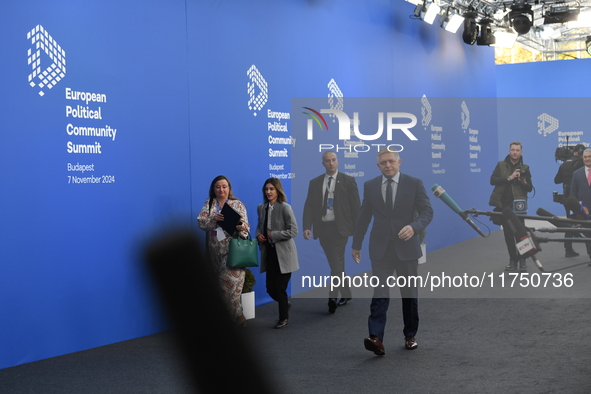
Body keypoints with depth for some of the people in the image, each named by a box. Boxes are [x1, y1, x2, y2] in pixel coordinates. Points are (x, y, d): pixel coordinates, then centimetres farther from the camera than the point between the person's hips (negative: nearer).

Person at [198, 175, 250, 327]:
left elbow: (245, 226, -4)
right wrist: (214, 219, -20)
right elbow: (200, 222, -1)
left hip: (233, 248, -3)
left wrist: (241, 227, -27)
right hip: (216, 249, 4)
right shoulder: (209, 203, 10)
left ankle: (237, 314, -4)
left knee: (230, 280, -13)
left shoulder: (238, 204, 2)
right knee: (223, 281, 5)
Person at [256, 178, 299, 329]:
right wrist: (259, 234, -1)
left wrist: (273, 235, -16)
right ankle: (285, 304, 40)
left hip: (283, 253, -6)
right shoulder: (261, 208, 6)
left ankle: (284, 318, 21)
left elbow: (293, 231, -15)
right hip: (269, 253, 6)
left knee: (280, 288, 0)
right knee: (270, 288, 8)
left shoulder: (285, 208, -12)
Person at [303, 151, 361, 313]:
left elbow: (355, 206, -1)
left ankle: (332, 297, -14)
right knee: (335, 264, 11)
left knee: (336, 263, -13)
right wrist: (307, 226, -6)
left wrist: (357, 229, -5)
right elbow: (309, 206, 6)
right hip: (322, 228, 4)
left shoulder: (348, 181, 1)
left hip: (339, 227, -4)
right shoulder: (315, 182, 9)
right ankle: (345, 294, 23)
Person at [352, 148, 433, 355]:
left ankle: (410, 336, 24)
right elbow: (363, 217, 11)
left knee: (410, 293, 10)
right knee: (380, 293, -10)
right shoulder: (370, 186, 5)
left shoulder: (414, 183, -1)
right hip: (380, 248, 0)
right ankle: (376, 338, -17)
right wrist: (356, 244, 14)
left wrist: (414, 227, -22)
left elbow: (427, 211, -3)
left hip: (406, 247, 0)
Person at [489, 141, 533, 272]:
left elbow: (530, 188, 5)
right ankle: (513, 260, 13)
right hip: (504, 204, 1)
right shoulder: (501, 165, 8)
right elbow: (493, 180, -5)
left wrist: (523, 182, -16)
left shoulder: (524, 168, 7)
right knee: (508, 233, 5)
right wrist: (509, 178, -15)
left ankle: (522, 260, 2)